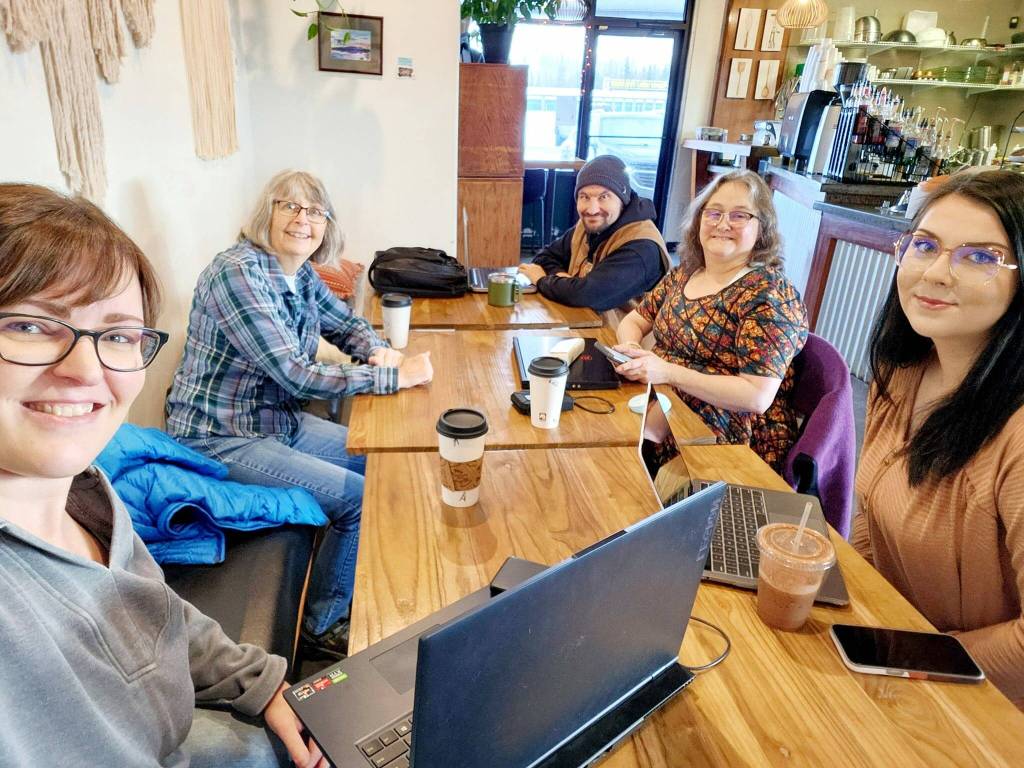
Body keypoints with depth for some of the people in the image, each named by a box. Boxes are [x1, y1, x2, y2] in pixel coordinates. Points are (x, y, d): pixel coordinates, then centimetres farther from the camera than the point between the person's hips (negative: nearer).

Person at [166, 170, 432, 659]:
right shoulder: (236, 273, -23)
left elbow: (347, 323, 16)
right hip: (221, 440, -9)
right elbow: (295, 375, -29)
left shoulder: (301, 275, 2)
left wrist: (380, 352, -8)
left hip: (279, 422, 9)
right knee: (360, 499, -14)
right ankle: (322, 626, 10)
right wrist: (397, 376, -27)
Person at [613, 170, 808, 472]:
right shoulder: (685, 272, 8)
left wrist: (668, 372, -26)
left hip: (726, 443, -7)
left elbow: (757, 397, -21)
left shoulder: (768, 292, -14)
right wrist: (631, 348, -8)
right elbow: (634, 321, 16)